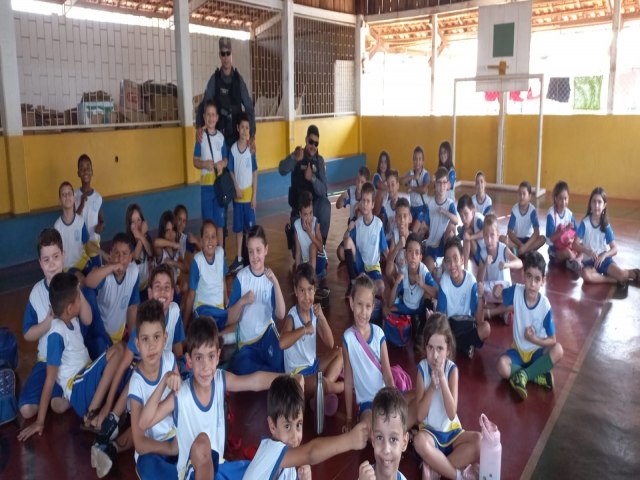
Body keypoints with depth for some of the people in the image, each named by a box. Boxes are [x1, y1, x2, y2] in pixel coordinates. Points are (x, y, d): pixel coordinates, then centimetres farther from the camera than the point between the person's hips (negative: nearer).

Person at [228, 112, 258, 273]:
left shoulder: (251, 149, -5)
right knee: (238, 228, 9)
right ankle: (239, 259, 18)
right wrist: (236, 188, -10)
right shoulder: (232, 149, -2)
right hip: (237, 194, 2)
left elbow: (255, 173, -3)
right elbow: (231, 171, 3)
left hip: (249, 194, -2)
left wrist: (254, 195, -7)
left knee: (250, 227, 3)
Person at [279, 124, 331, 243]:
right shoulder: (297, 156, -7)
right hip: (298, 206, 0)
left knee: (325, 205, -30)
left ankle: (321, 243, -15)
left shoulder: (320, 161, -4)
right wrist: (294, 158, -45)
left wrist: (312, 178, -32)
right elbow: (282, 171, -28)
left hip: (315, 204, 0)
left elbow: (323, 191, -13)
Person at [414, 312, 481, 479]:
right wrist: (432, 386, -25)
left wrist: (442, 377, -27)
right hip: (430, 431, -1)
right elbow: (420, 415, -12)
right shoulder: (422, 368, -9)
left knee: (479, 440, -26)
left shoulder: (452, 369, -9)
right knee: (419, 441, -35)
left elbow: (452, 414, -19)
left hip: (452, 430, 2)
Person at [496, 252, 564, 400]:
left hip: (537, 351, 0)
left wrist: (535, 339, -28)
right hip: (519, 350, 0)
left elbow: (552, 340, -11)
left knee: (558, 350, -32)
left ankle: (522, 375, -20)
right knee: (502, 366, -29)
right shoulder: (516, 291, -16)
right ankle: (537, 376, -13)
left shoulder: (545, 305, -19)